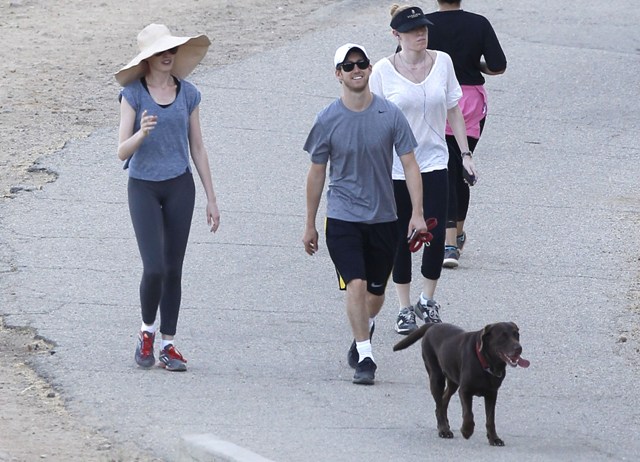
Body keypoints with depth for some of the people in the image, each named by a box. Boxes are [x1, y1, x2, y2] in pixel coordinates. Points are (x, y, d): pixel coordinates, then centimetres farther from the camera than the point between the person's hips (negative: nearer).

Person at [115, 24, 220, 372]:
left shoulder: (187, 94, 3)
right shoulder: (133, 93, -7)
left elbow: (197, 149, 9)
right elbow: (122, 152, -11)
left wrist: (211, 198, 9)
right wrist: (141, 133, -33)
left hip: (179, 187, 3)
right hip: (143, 188, -3)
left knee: (173, 269, 4)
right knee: (154, 268, -12)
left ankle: (168, 345, 12)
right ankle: (147, 331, 13)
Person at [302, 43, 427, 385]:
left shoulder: (390, 115, -5)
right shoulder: (328, 120, -5)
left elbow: (409, 165, -2)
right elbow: (317, 173, 5)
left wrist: (417, 213, -10)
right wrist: (310, 225, 8)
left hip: (383, 217, 2)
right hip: (342, 217, -2)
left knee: (376, 293, 13)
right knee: (356, 284, -17)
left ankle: (362, 336, 42)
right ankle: (365, 357, -12)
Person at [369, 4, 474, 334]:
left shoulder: (442, 62, 0)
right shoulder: (383, 71, -8)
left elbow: (454, 110, 8)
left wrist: (465, 153, 6)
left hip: (434, 163, 2)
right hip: (396, 168, -2)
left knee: (436, 235, -6)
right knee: (401, 239, 7)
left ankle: (427, 301, 15)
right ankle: (405, 309, 20)